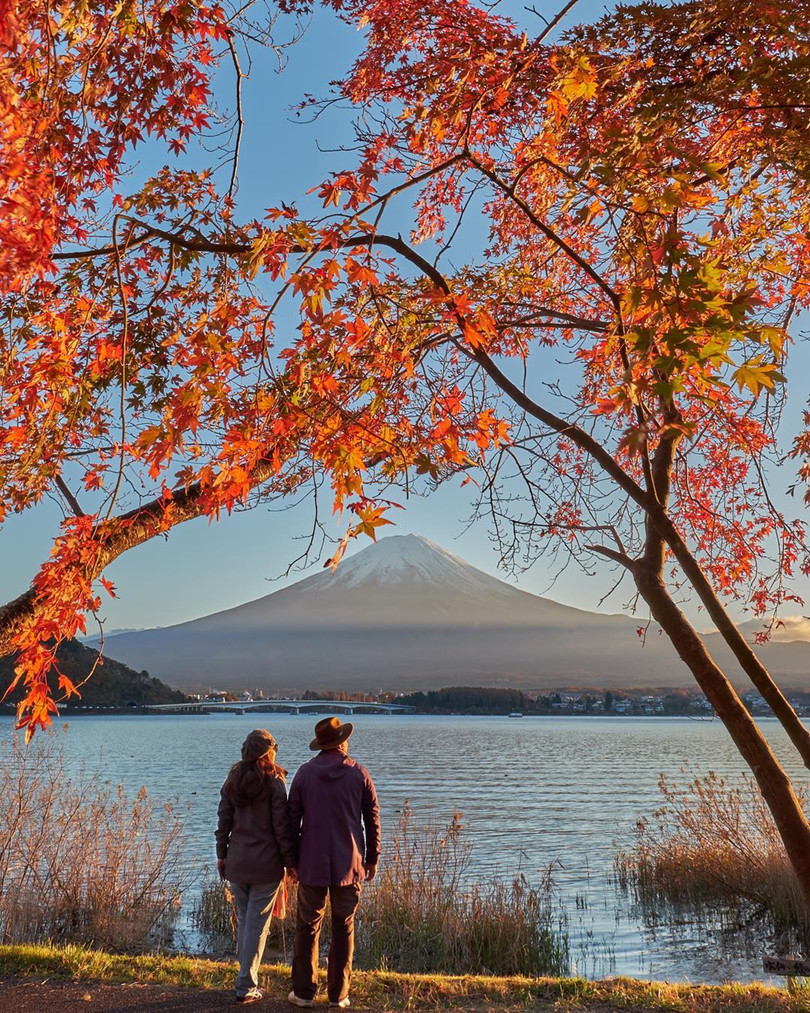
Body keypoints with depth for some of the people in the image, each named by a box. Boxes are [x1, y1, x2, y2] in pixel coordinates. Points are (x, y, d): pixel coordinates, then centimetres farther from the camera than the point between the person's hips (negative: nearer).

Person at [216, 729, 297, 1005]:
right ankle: (246, 987, 4)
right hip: (266, 863, -5)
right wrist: (290, 860, -4)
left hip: (236, 862, 5)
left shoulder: (233, 780, 5)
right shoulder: (273, 781, -9)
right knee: (257, 924, 2)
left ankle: (246, 975, 25)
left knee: (243, 920, 18)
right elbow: (282, 825, -11)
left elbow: (223, 821, 7)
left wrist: (221, 854, 15)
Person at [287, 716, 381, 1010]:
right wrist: (372, 859, 10)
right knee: (343, 929, 7)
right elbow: (373, 820, 0)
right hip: (349, 864, 0)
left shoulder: (305, 773, -1)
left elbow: (293, 820, 2)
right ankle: (338, 994, 10)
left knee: (308, 927, 9)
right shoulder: (359, 774, -3)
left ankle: (303, 991, 12)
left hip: (312, 864, 1)